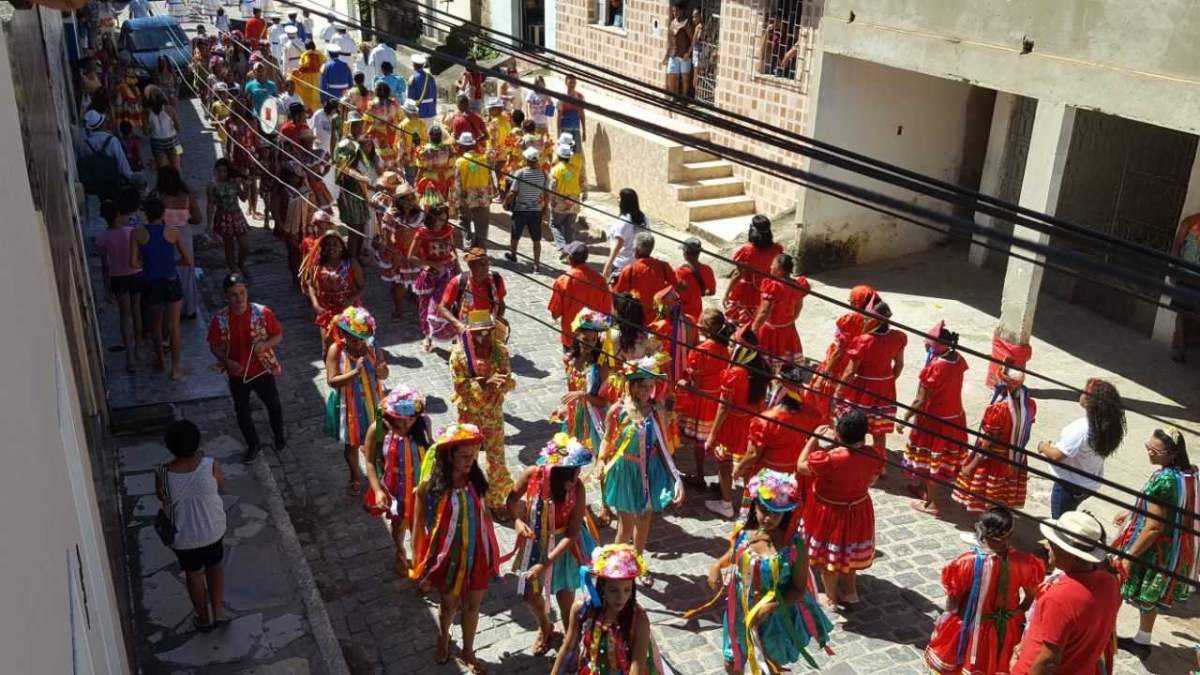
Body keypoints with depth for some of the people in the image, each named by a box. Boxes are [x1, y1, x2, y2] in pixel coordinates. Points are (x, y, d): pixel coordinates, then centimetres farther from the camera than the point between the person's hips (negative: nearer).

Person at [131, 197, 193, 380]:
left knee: (155, 322, 22)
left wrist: (148, 264, 11)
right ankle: (176, 367, 11)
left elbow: (133, 262, -9)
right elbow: (188, 261, -3)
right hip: (170, 281, -1)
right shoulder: (172, 232, -7)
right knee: (173, 325, 8)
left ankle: (159, 360, 37)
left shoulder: (138, 233, -6)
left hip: (150, 283, 1)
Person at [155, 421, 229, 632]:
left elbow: (162, 498, -1)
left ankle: (204, 618, 42)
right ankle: (218, 612, 31)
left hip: (182, 536, 0)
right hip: (212, 530, 0)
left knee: (193, 573, 25)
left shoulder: (162, 474, -23)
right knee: (215, 566, 29)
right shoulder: (211, 465, -24)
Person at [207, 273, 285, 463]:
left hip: (263, 370, -1)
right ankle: (253, 445, 41)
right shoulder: (219, 319, -16)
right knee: (242, 412, 17)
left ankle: (278, 434, 50)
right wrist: (227, 361, -22)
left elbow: (278, 335, -7)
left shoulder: (263, 312, -19)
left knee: (273, 405, 20)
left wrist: (265, 344, -27)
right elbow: (214, 346, -5)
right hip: (237, 374, 1)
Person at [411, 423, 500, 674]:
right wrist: (420, 566, -8)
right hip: (448, 556, -2)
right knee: (449, 603, 20)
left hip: (476, 554, 2)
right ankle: (443, 638, 54)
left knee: (472, 604, 16)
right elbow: (419, 528, -11)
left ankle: (468, 651, 41)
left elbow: (484, 516, 2)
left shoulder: (475, 481, -10)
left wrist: (491, 553, 8)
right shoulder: (430, 487, -20)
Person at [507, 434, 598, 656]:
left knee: (566, 603, 9)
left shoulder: (577, 489, -29)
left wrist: (546, 564, -27)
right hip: (535, 543, 3)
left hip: (563, 547, -3)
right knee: (530, 594, 20)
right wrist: (517, 521, -24)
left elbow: (572, 534, -24)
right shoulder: (532, 475, -25)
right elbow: (513, 499, -4)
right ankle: (545, 628, 52)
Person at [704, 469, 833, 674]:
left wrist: (770, 606, -28)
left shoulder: (795, 544, -25)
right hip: (742, 612, 3)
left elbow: (800, 590, -18)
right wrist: (716, 566, -9)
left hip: (776, 617, -3)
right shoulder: (742, 532, -14)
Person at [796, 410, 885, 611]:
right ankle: (850, 591, 47)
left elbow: (801, 466, -17)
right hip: (858, 510, 5)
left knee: (829, 556, 18)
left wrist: (814, 438, -13)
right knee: (848, 551, 28)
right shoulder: (875, 455, -19)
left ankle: (830, 598, 36)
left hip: (830, 514, -5)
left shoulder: (829, 459, -35)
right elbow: (871, 481, 0)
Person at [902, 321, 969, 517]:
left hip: (935, 420, -7)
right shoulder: (958, 360, -6)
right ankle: (925, 489, 42)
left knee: (929, 460, 10)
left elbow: (920, 401, -21)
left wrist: (905, 417, -8)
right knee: (941, 458, 23)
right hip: (955, 418, 7)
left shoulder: (934, 368, -27)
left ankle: (933, 503, 21)